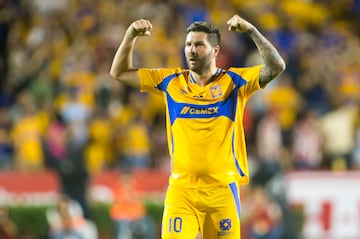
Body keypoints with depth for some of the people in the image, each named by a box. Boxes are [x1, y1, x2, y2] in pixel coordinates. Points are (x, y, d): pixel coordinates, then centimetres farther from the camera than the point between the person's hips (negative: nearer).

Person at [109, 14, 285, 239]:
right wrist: (131, 36, -1)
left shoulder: (233, 81, 3)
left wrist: (251, 31, -17)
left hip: (222, 189, -1)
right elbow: (119, 73, 12)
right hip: (181, 189, 1)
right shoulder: (171, 81, 9)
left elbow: (276, 67, -9)